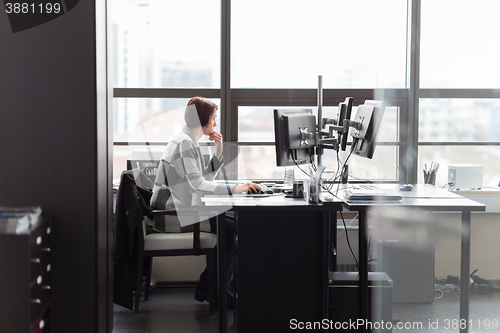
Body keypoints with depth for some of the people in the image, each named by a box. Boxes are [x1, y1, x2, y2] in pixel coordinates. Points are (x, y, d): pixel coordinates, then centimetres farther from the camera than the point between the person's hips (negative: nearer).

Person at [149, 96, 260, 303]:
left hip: (177, 211, 10)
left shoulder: (189, 142, 17)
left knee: (232, 222, 7)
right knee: (232, 229, -14)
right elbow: (197, 183, -24)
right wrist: (233, 189, -27)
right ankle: (208, 290, -6)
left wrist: (219, 153, 8)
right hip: (173, 216, -10)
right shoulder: (184, 142, -14)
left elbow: (203, 179, 19)